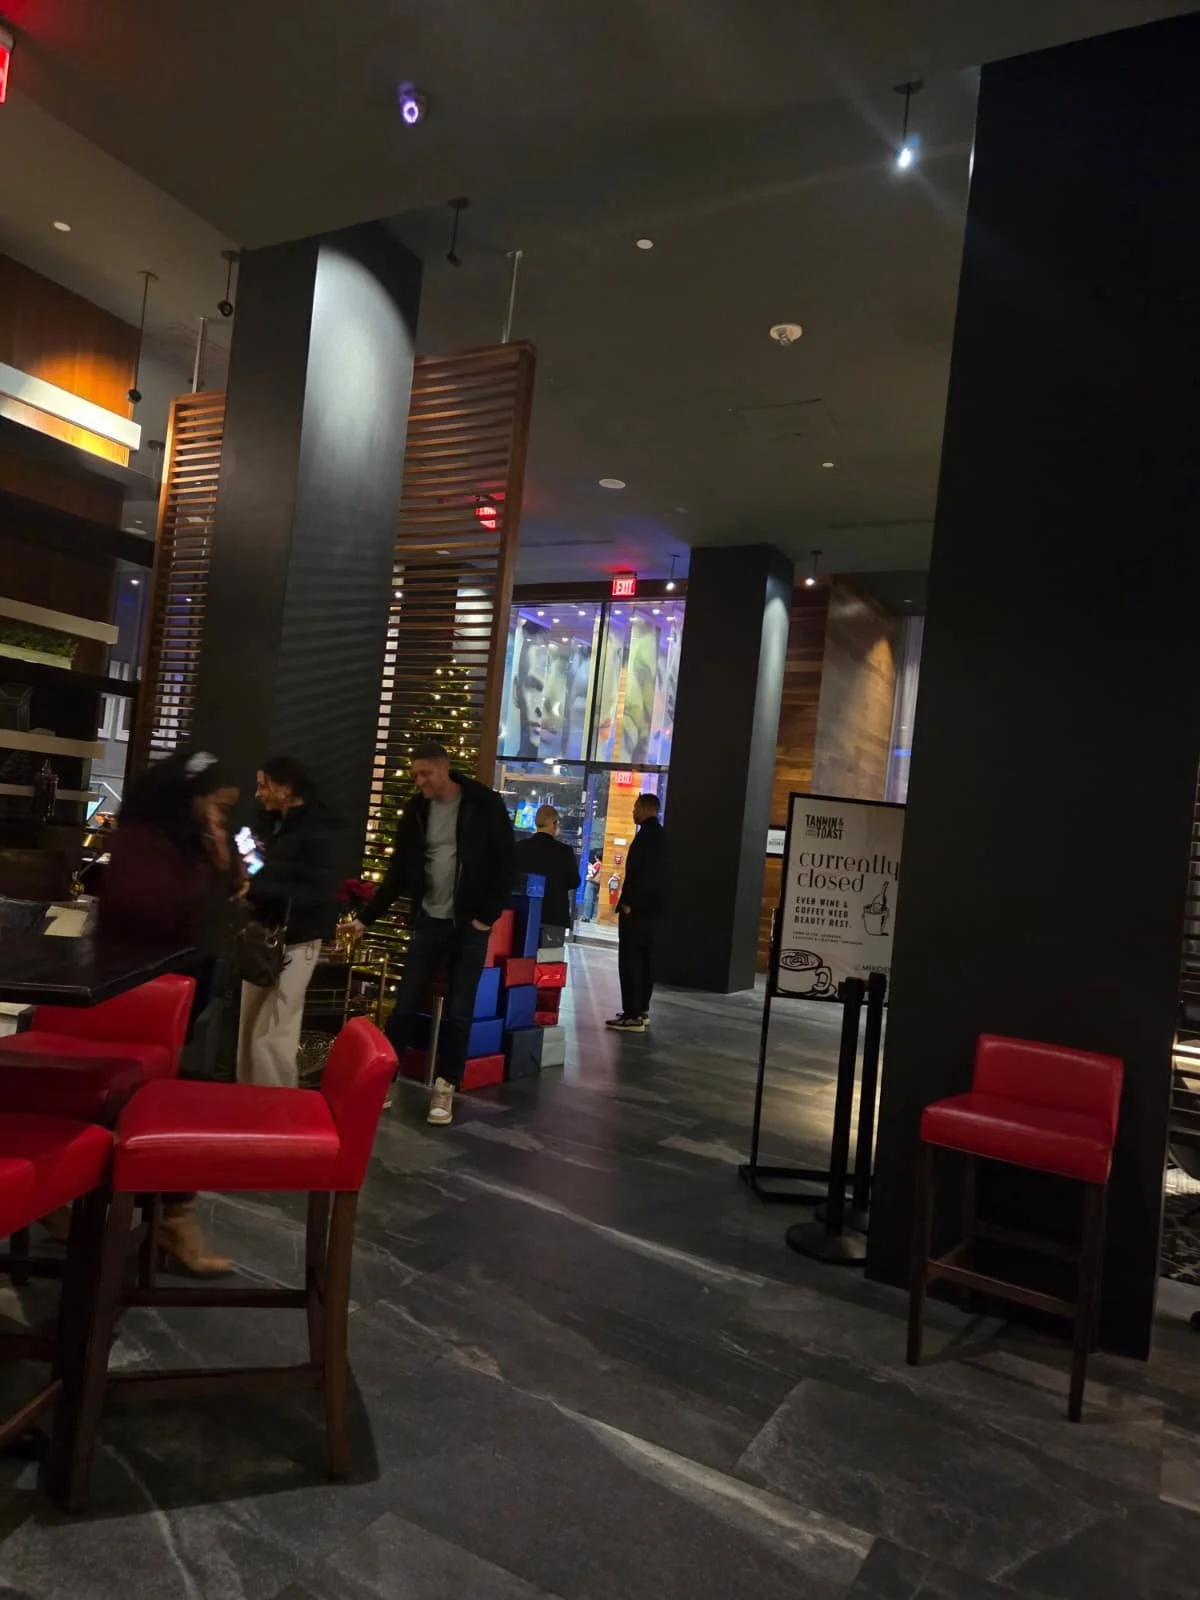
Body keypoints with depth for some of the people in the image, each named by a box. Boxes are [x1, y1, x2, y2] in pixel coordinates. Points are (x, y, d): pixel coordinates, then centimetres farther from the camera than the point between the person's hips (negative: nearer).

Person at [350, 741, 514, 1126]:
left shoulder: (484, 805, -9)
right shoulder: (416, 810, 3)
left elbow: (505, 863, -7)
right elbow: (399, 870, 9)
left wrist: (488, 915, -11)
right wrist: (367, 917, 6)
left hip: (469, 925, -3)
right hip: (428, 922, 3)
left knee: (459, 1013, 4)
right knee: (404, 1006, 3)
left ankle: (445, 1087, 16)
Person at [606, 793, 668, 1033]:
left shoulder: (646, 835, -14)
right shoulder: (659, 835, 16)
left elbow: (637, 872, -22)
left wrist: (628, 902, -18)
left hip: (637, 908, -10)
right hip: (652, 907, 10)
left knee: (630, 960, -8)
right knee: (645, 960, 13)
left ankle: (632, 1015, -8)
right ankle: (641, 1011, 18)